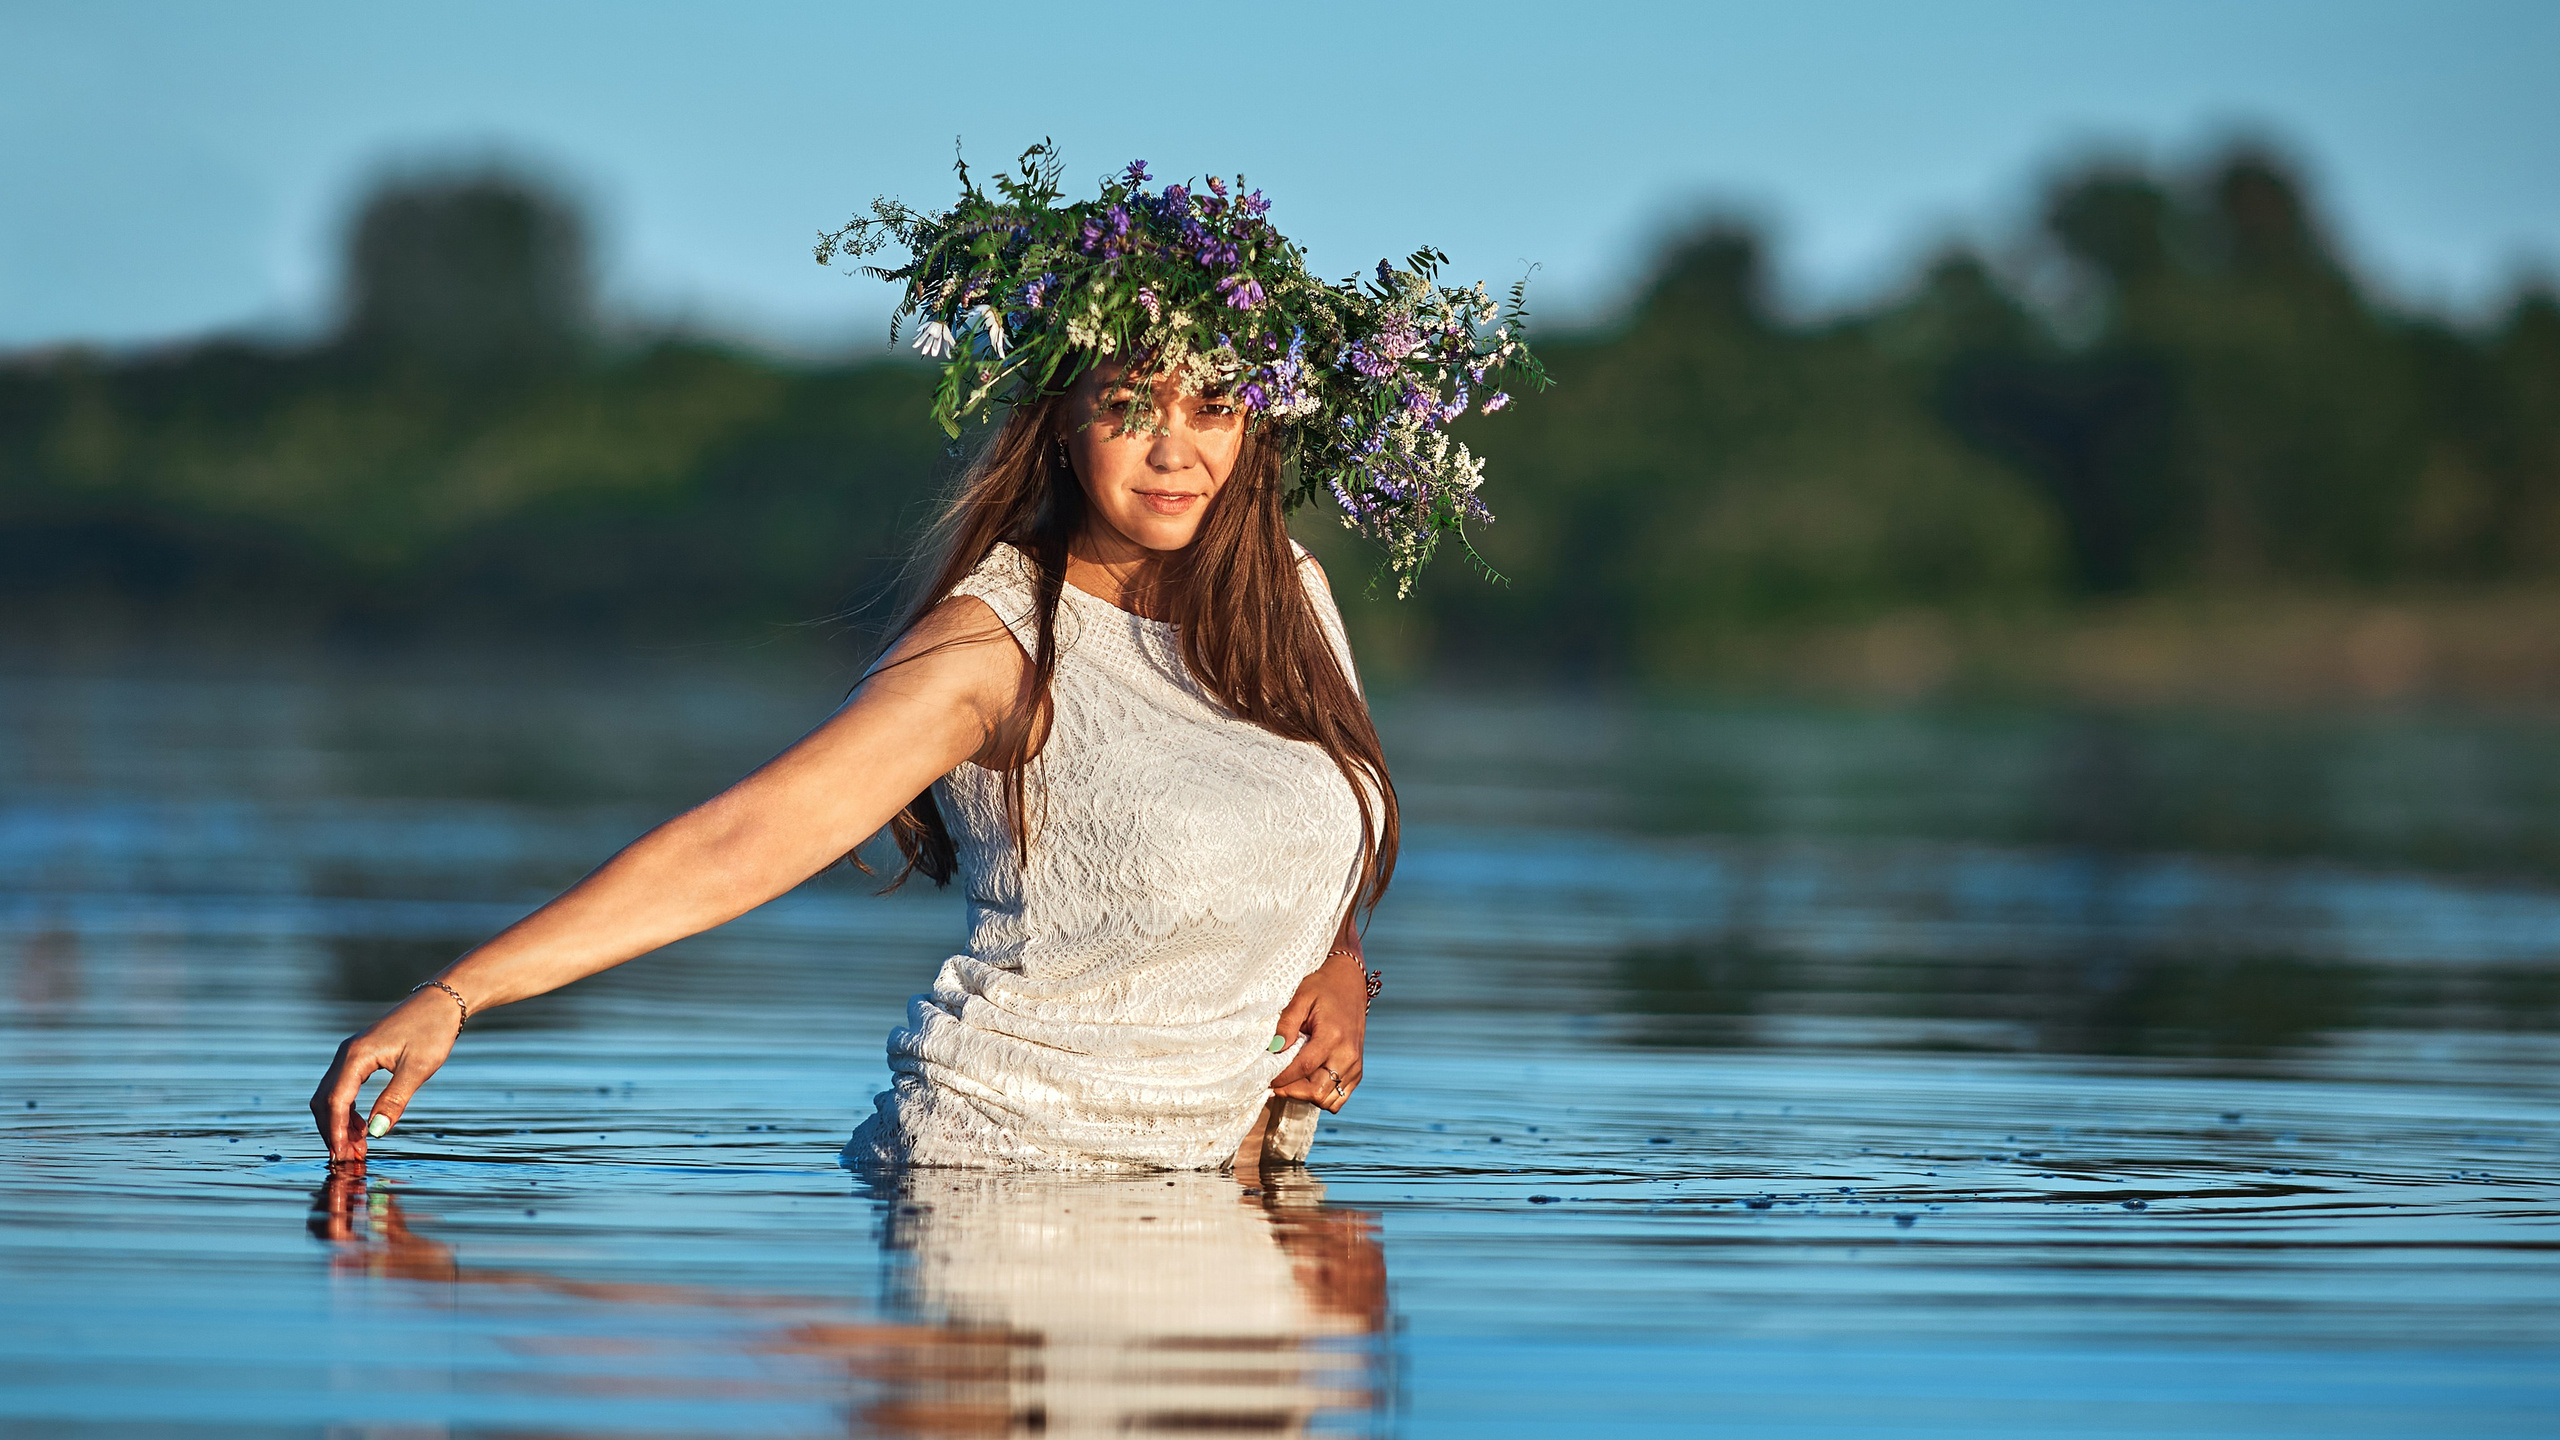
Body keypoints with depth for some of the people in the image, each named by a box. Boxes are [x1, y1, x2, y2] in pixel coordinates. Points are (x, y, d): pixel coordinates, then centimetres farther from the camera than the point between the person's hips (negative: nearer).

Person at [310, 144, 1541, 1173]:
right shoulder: (1001, 642, -11)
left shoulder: (1288, 595, 8)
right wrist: (449, 1001, -27)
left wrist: (1339, 962, 3)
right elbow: (737, 842, -18)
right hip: (1008, 1165, -5)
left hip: (1230, 1175, 5)